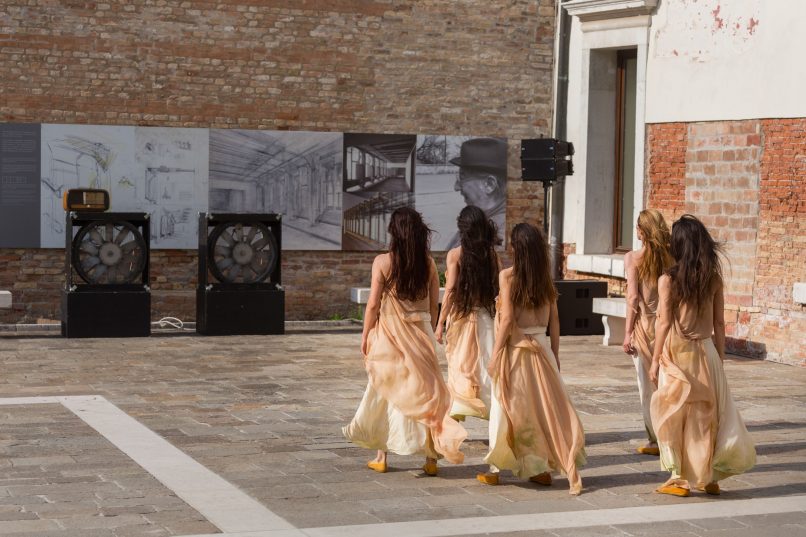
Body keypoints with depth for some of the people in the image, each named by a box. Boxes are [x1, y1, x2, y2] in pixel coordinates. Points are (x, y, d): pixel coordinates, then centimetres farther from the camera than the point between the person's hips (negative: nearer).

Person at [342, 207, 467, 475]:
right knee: (424, 390, 8)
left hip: (390, 333, -2)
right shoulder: (428, 262, 0)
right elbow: (434, 304, 4)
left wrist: (365, 336, 3)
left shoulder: (383, 262, -9)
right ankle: (431, 457, 4)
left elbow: (373, 304, -7)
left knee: (385, 392, 11)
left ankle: (381, 457, 17)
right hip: (421, 332, 2)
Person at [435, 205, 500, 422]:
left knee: (460, 366, 5)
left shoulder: (455, 254, -8)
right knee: (485, 363, 6)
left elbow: (450, 290, -11)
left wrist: (440, 322, -7)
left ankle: (456, 415, 10)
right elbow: (497, 288, 2)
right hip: (485, 315, 2)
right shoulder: (491, 254, 1)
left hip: (460, 315, -2)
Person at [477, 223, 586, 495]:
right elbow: (554, 320, 6)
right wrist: (555, 355, 14)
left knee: (507, 409, 6)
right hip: (541, 348, 3)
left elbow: (507, 319, -14)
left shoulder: (507, 275, -9)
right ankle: (542, 467, 9)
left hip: (515, 349, -3)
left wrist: (496, 354, -9)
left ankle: (495, 470, 13)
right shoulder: (546, 278, 3)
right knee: (544, 406, 9)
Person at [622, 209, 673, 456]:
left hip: (644, 324, -3)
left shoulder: (633, 258, -6)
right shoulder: (671, 257, 2)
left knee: (649, 384, 5)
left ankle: (657, 440, 7)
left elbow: (633, 297, -9)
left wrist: (628, 332, -5)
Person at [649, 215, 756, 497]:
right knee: (706, 415, 13)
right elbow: (719, 324, 4)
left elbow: (664, 323, -11)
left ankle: (680, 479, 8)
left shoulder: (668, 279, -9)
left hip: (677, 352, -3)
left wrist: (655, 360, -6)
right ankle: (709, 477, 19)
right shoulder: (714, 279, 1)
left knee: (675, 416, 6)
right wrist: (720, 358, 12)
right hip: (706, 352, 3)